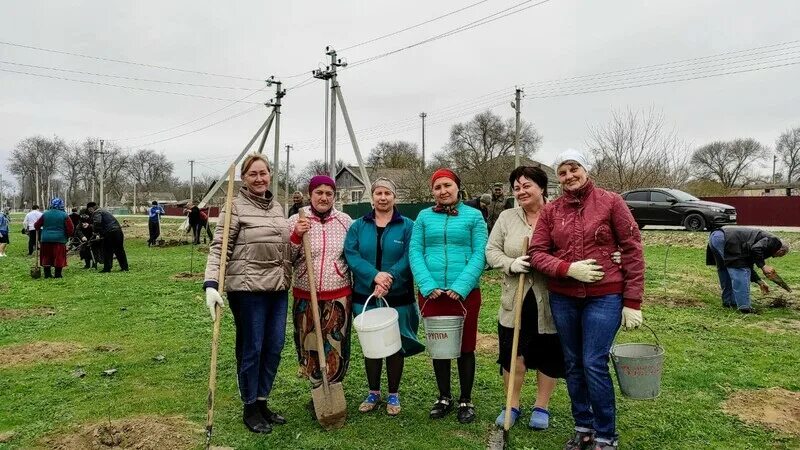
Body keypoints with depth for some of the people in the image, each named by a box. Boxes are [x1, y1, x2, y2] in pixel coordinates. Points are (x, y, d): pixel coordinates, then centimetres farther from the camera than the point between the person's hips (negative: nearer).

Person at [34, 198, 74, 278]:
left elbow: (37, 226, 10)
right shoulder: (64, 215, -5)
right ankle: (57, 275, 4)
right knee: (59, 257, 3)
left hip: (46, 239, 3)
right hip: (59, 239, -3)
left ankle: (47, 274, 16)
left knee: (47, 257, 13)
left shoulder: (45, 214, 2)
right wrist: (67, 236, 13)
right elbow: (70, 229, -6)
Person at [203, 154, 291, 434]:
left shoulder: (277, 207, 13)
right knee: (251, 349, 4)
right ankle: (250, 409, 21)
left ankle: (263, 403, 28)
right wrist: (211, 284, -23)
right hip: (247, 288, -6)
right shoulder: (236, 206, -8)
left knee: (274, 347, 11)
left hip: (278, 288, 6)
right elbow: (218, 248, -14)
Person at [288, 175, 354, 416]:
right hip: (306, 296, 0)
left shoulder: (345, 221, 4)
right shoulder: (296, 221, 0)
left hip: (338, 296, 1)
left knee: (336, 348, 5)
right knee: (309, 347, 6)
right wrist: (296, 236, -16)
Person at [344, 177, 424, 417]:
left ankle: (394, 395, 25)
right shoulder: (358, 226, 5)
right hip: (365, 297, 2)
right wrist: (375, 275, -22)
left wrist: (389, 280, -25)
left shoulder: (407, 226, -1)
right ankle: (373, 393, 29)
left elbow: (409, 259, -11)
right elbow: (351, 255, -8)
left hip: (398, 298, -2)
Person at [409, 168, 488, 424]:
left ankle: (466, 400, 23)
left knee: (465, 347, 7)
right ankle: (444, 397, 28)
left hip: (465, 293, -2)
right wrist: (427, 285, -12)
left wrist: (461, 286, -16)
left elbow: (479, 254, -5)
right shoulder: (424, 217, 7)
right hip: (431, 293, 2)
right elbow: (415, 251, 2)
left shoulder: (473, 216, 1)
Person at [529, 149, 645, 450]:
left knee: (594, 364, -6)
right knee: (573, 365, 12)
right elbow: (536, 253, 2)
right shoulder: (551, 211, 4)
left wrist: (633, 302, -7)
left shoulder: (610, 202, -4)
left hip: (604, 297, -3)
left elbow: (632, 250, -4)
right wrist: (568, 268, -17)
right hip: (563, 298, 4)